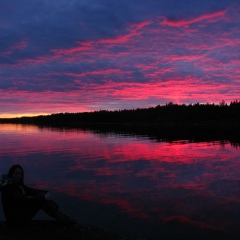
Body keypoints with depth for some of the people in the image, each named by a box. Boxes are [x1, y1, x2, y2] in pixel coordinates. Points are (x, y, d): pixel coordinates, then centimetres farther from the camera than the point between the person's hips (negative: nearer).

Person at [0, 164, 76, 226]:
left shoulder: (17, 184, 8)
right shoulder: (9, 188, -22)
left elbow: (31, 191, 6)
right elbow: (25, 201, -30)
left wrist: (46, 193, -10)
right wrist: (43, 198, -24)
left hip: (21, 211, 9)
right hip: (16, 218, -9)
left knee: (42, 194, -5)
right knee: (41, 200, -19)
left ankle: (59, 215, -10)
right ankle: (60, 219, -13)